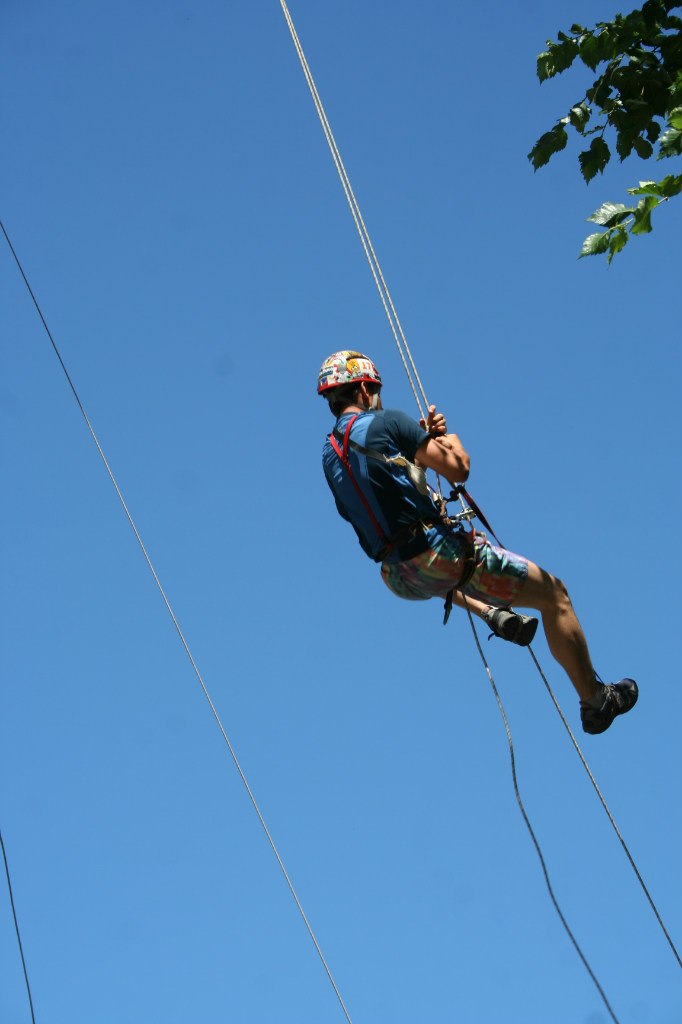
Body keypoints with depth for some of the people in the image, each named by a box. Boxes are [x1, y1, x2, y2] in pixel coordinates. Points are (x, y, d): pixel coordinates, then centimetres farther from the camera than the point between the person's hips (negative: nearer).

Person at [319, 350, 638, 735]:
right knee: (554, 593, 6)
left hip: (401, 580, 7)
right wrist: (449, 438, 12)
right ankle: (595, 700, 15)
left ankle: (494, 614, 28)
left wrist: (426, 438, 24)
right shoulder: (386, 422, -8)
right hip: (438, 552, -7)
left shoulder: (330, 456, 13)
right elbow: (458, 468, -9)